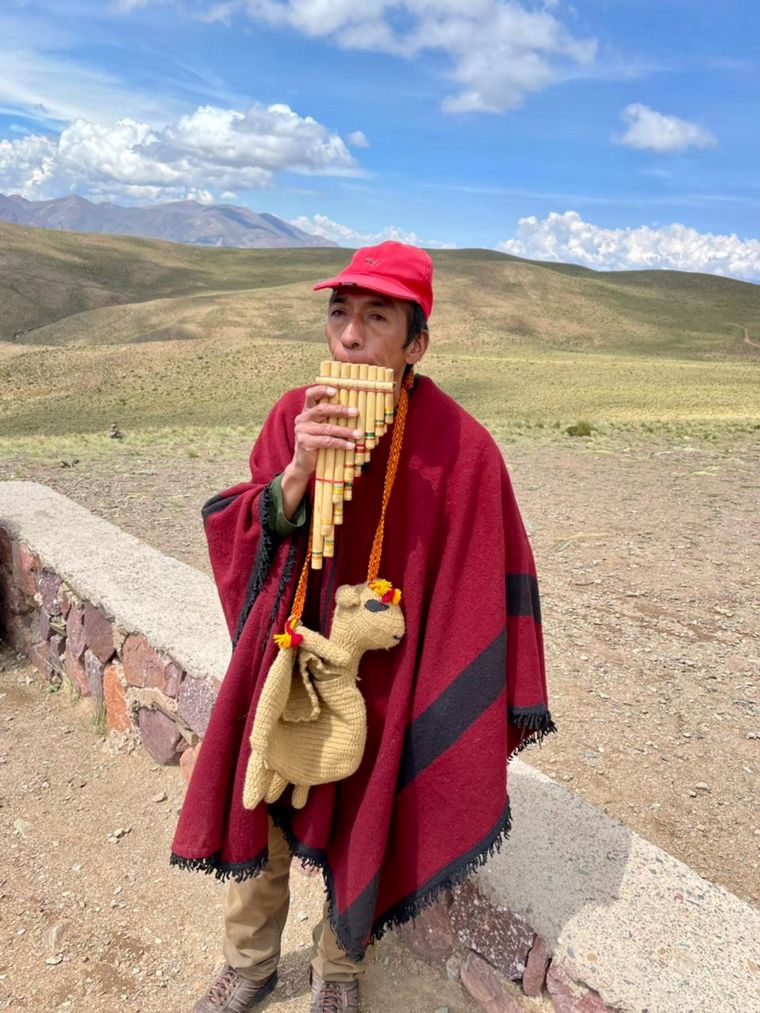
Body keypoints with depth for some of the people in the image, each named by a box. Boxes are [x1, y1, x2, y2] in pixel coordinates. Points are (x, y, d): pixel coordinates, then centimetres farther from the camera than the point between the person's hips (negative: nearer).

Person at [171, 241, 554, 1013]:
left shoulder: (458, 447, -17)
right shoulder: (295, 417, -7)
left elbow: (482, 592, -12)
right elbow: (234, 539, -7)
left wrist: (465, 718, -9)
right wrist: (297, 473, -26)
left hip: (381, 684, -3)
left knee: (357, 834, 16)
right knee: (257, 819, 18)